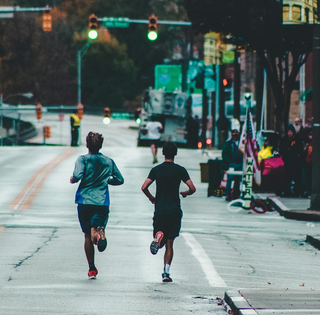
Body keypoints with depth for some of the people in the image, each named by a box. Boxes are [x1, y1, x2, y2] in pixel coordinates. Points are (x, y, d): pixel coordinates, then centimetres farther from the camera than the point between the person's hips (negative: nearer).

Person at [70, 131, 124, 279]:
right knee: (94, 232, -9)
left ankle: (92, 268, 14)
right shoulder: (109, 161, 9)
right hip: (102, 202, 1)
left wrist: (72, 179, 4)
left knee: (87, 236, 11)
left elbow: (78, 176, -19)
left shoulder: (83, 159, -3)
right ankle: (99, 232, -47)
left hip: (84, 201, -1)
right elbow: (120, 180, 15)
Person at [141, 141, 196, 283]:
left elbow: (144, 187, -6)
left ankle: (158, 236, -26)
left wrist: (151, 198, 13)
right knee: (169, 244, 6)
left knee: (162, 242, 11)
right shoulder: (180, 170, -2)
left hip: (159, 211, 0)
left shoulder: (156, 170, 1)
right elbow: (192, 188, -6)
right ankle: (166, 272, -4)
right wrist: (185, 193, 17)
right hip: (175, 211, 0)